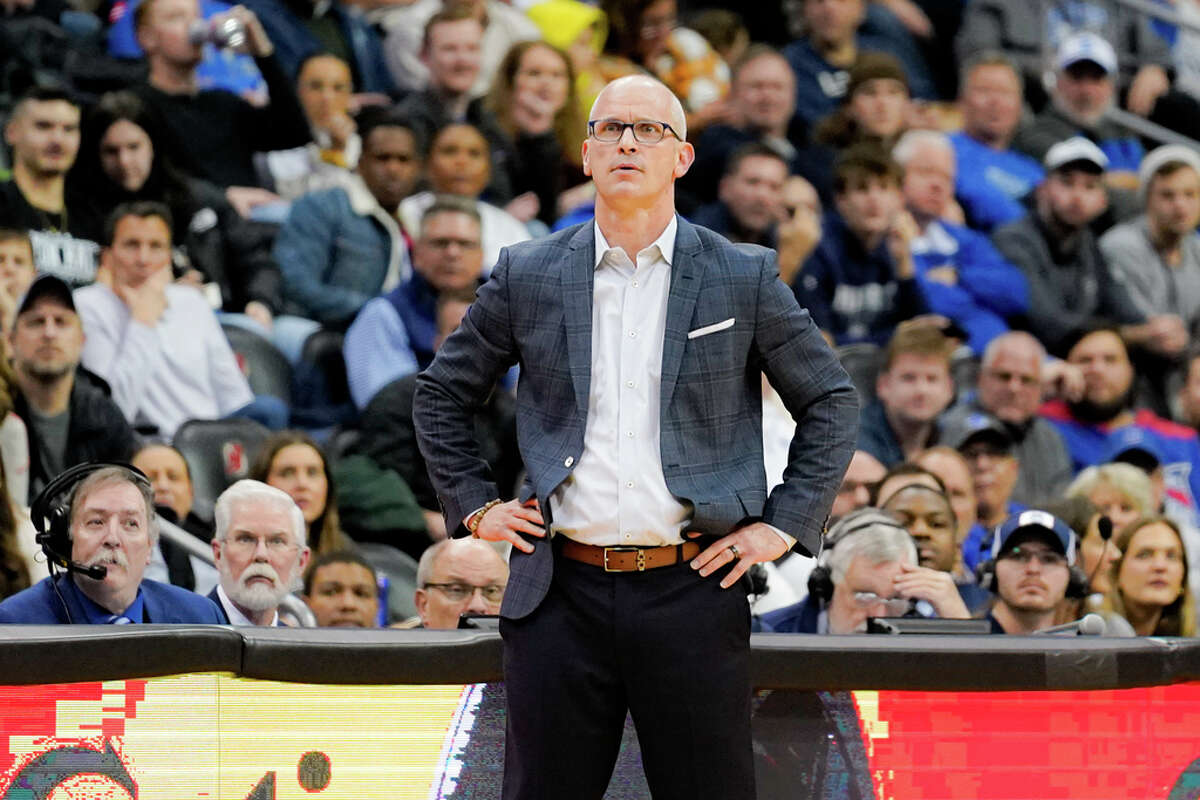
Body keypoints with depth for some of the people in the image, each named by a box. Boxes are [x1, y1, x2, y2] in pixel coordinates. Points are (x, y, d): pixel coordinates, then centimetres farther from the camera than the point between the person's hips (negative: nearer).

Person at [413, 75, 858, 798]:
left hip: (692, 594, -1)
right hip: (562, 593, 1)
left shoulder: (745, 279, 5)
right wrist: (475, 505, 10)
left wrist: (785, 524, 4)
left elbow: (831, 400, 12)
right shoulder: (527, 278, 8)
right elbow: (442, 393, 20)